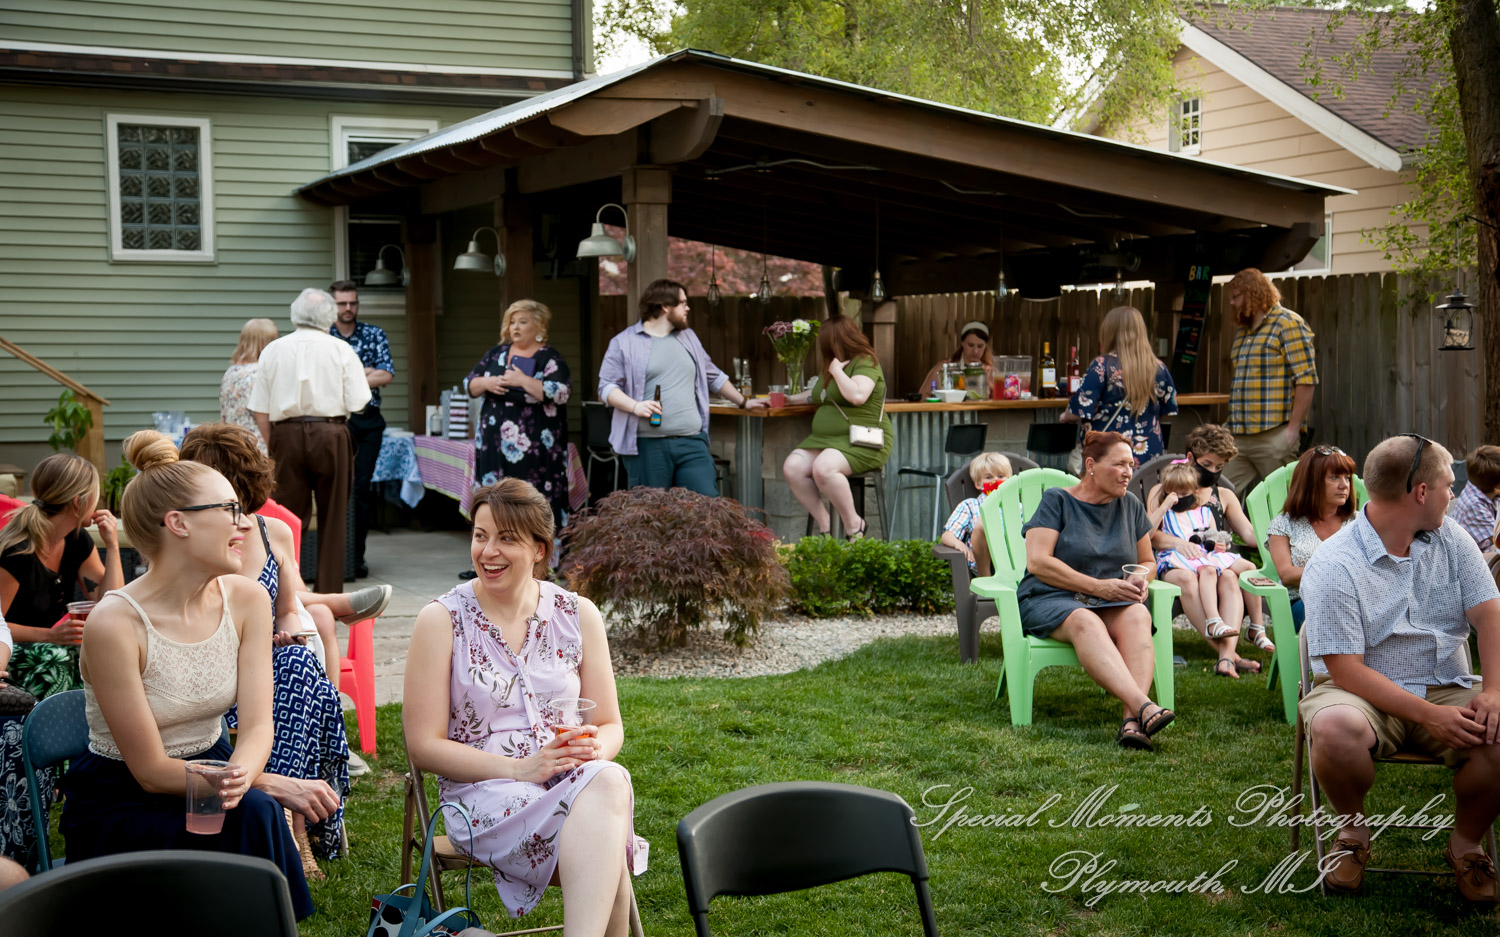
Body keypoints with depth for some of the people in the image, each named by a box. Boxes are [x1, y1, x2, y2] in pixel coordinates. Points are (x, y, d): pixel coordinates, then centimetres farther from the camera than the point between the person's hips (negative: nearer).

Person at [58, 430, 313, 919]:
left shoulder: (246, 599, -4)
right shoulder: (115, 625, -22)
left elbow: (257, 724, -9)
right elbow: (152, 771, -19)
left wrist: (239, 775, -33)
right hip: (118, 810, -5)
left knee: (254, 813, -27)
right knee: (254, 816, -28)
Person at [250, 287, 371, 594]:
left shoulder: (273, 350, 6)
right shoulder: (341, 350, 0)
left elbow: (260, 411, 5)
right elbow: (356, 404, -4)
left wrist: (273, 447, 14)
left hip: (286, 434, 2)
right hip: (331, 435, -2)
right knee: (331, 520, 6)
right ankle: (328, 594, 10)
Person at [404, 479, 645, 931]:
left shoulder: (578, 615, 11)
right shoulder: (441, 621, 2)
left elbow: (610, 725, 16)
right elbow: (424, 745, -2)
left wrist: (593, 748, -10)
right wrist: (520, 768, -15)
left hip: (574, 782, 3)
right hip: (485, 792, -3)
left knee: (608, 780, -37)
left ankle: (584, 930, -41)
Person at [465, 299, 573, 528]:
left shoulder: (550, 358, -1)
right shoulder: (496, 354, 15)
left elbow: (562, 393, -15)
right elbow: (469, 384, 15)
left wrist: (523, 381, -17)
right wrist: (487, 383, -7)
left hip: (534, 447, -5)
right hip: (495, 443, 5)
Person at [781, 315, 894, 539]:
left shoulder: (865, 363, -8)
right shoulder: (832, 367, 21)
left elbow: (857, 396, -27)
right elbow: (817, 394, 42)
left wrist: (836, 370, -15)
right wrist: (791, 399, 36)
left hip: (863, 442, -9)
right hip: (826, 438, 9)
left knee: (823, 468, -36)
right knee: (792, 467, -17)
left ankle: (854, 526, -17)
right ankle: (823, 524, -9)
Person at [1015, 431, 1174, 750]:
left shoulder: (1131, 505, 16)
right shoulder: (1056, 500, 2)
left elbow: (1147, 561, 27)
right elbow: (1037, 562, -9)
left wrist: (1141, 580, 0)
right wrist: (1098, 586, -14)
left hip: (1112, 602, 4)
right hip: (1050, 599, -4)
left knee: (1137, 615, -33)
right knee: (1085, 621, -39)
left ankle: (1132, 721, -52)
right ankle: (1143, 707, -59)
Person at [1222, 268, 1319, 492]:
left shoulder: (1288, 324, -4)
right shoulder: (1242, 331, 21)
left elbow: (1306, 380, -11)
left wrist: (1293, 427, -15)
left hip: (1274, 437, -8)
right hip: (1238, 437, 8)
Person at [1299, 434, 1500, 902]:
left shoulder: (1450, 538, 7)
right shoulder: (1333, 566, -12)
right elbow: (1346, 670, -17)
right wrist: (1429, 715, -26)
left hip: (1448, 688, 4)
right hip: (1366, 694, -4)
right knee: (1334, 729, -38)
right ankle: (1353, 830, -4)